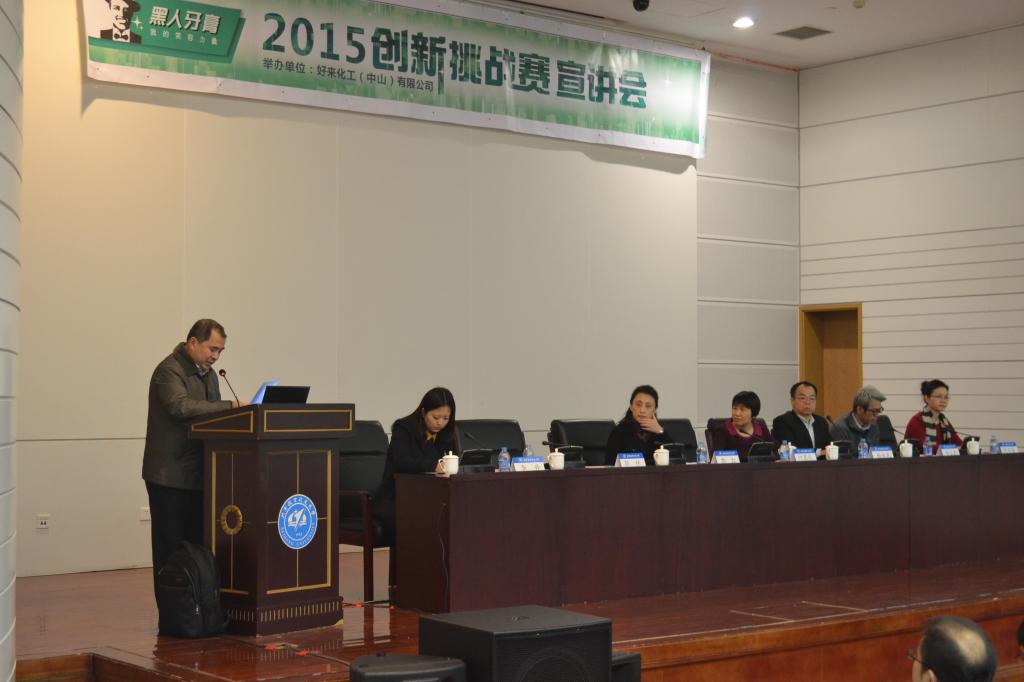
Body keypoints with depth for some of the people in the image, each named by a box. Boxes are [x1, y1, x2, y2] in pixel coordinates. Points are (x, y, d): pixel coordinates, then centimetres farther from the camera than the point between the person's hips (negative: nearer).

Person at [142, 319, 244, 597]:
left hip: (198, 475, 8)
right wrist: (230, 405, -30)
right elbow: (181, 406, -28)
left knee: (197, 546, 7)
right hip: (170, 476, -8)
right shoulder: (169, 370, -12)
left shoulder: (208, 374, 16)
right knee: (170, 551, -3)